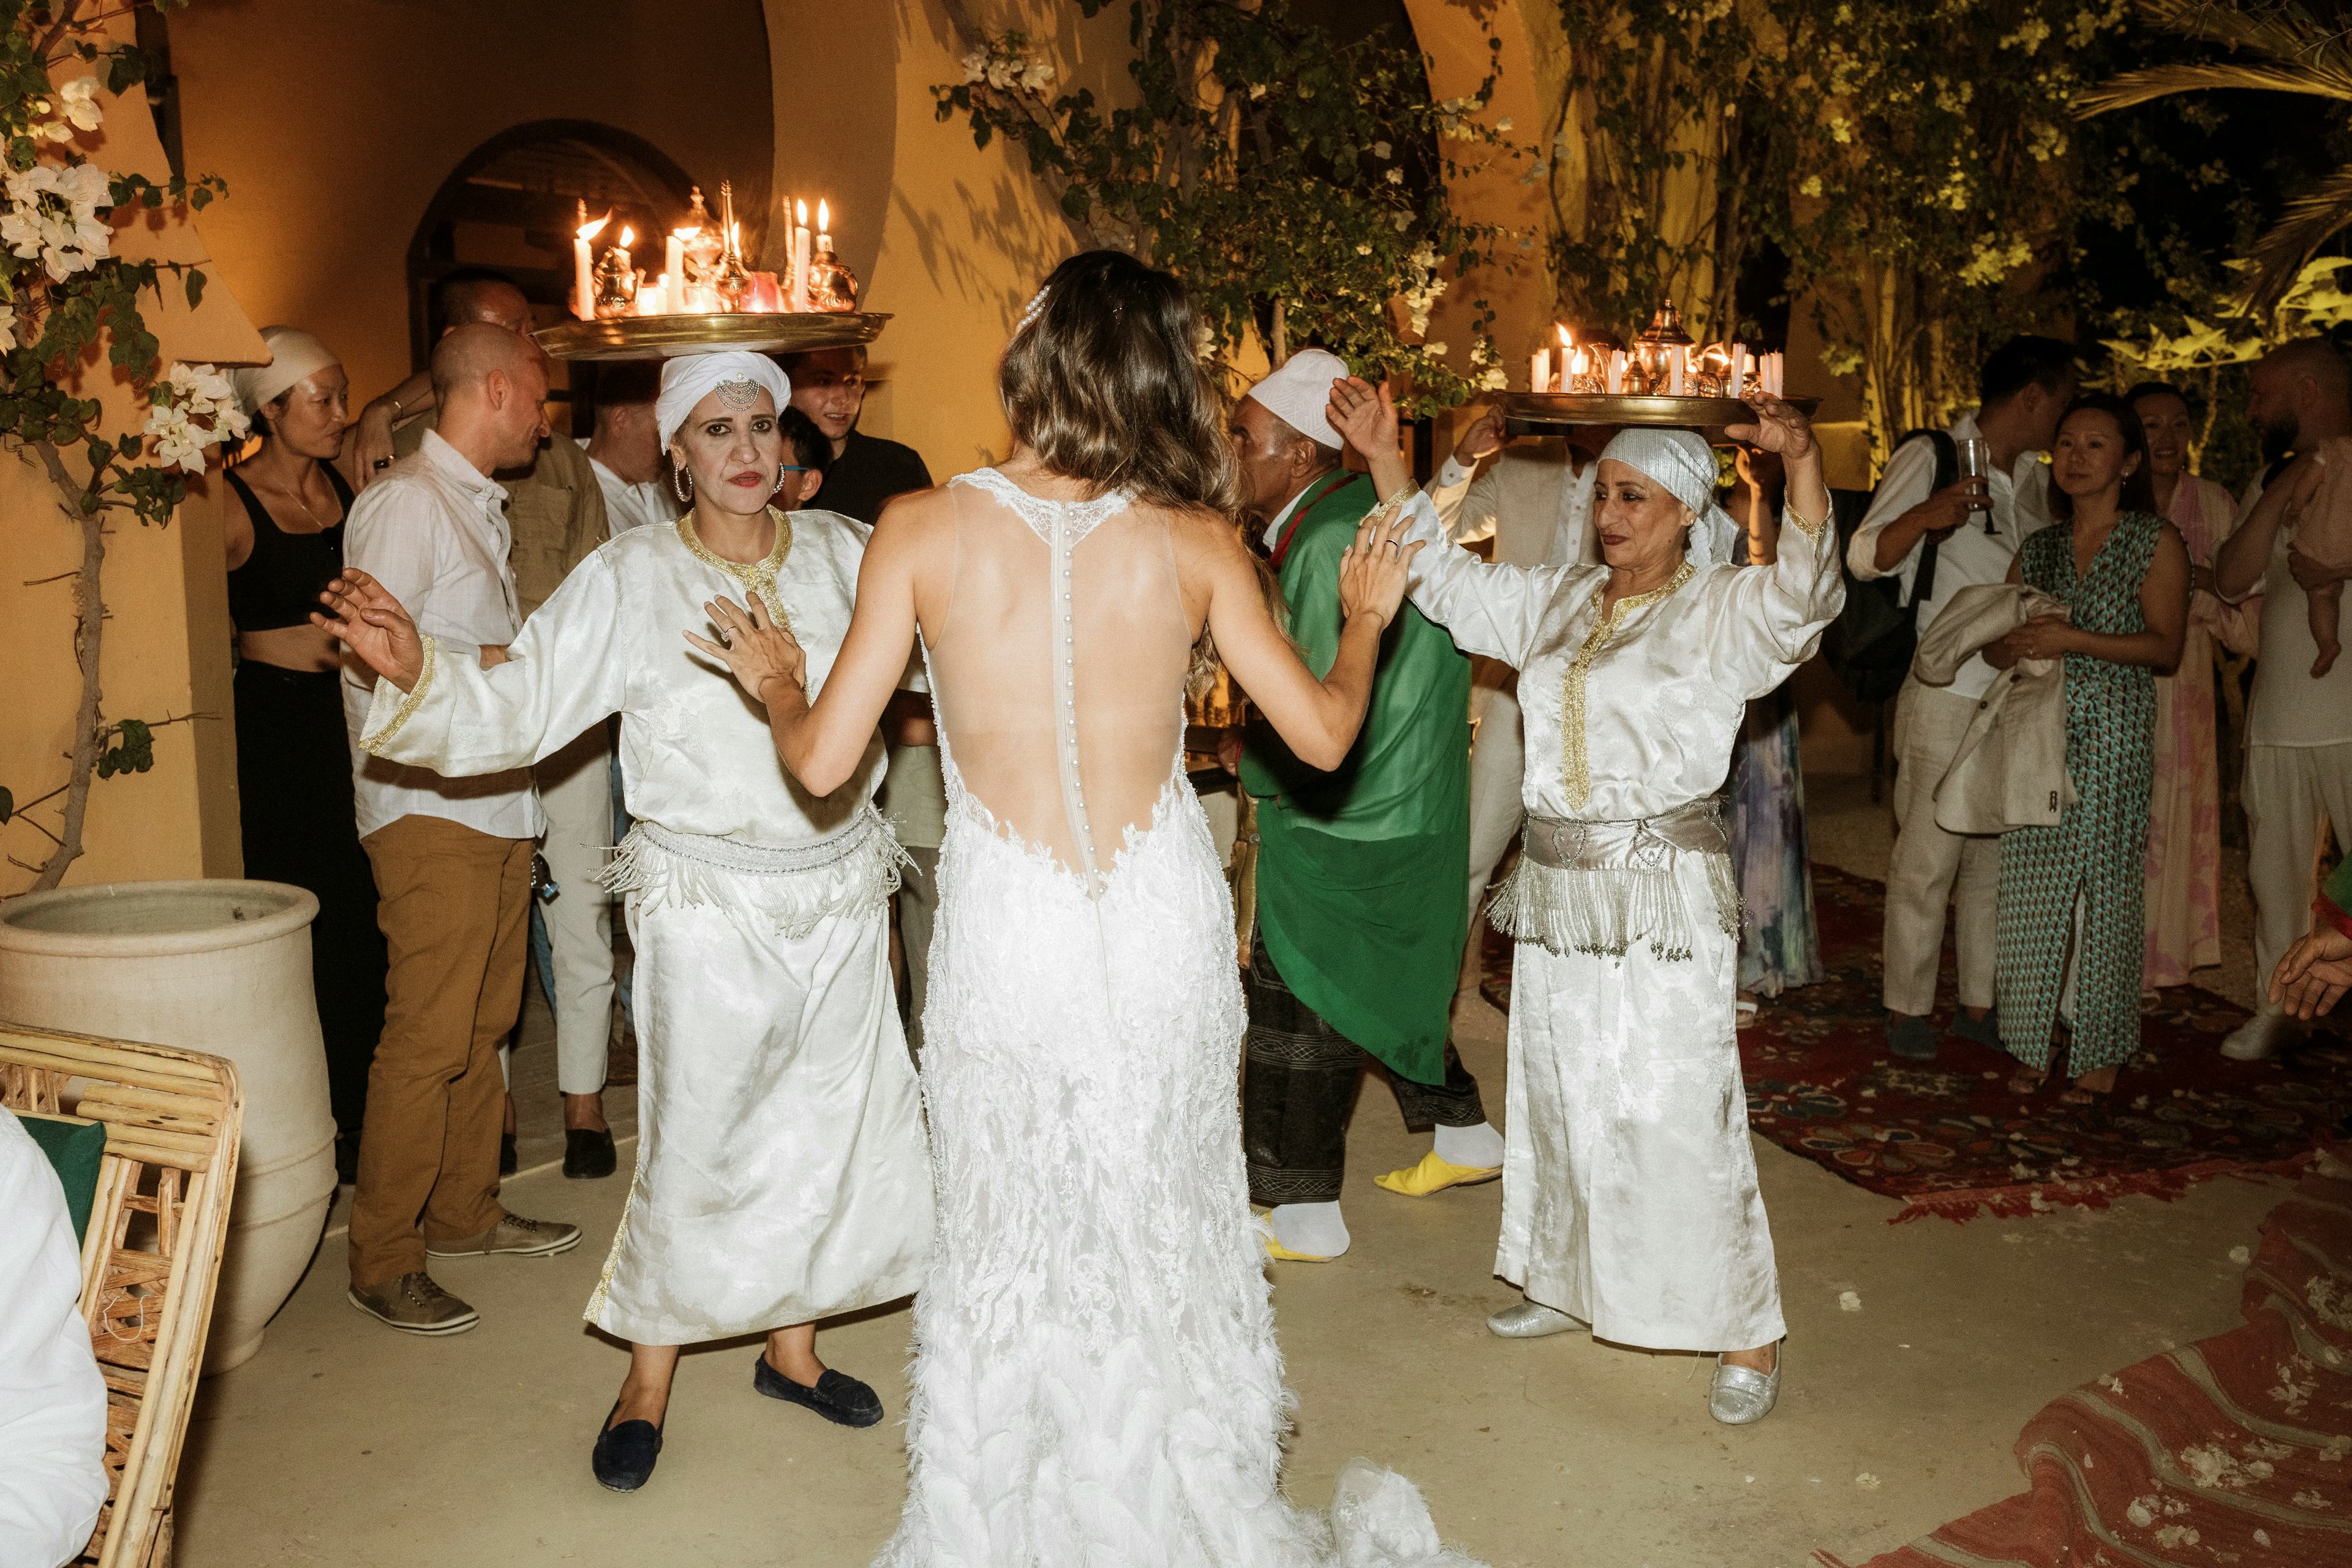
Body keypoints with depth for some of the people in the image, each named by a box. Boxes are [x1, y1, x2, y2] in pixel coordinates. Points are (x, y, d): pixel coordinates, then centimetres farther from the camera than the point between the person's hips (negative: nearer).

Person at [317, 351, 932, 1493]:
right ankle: (647, 1381, 23)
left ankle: (791, 1347, 34)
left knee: (832, 1123, 13)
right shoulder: (631, 581, -7)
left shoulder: (843, 554, 1)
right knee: (693, 1143, 1)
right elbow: (516, 706, -11)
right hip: (710, 903, -3)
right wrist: (415, 668, -28)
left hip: (840, 893, 4)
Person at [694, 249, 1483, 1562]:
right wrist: (1366, 616, 18)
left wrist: (776, 683, 14)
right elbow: (1321, 731, -1)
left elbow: (825, 762, -8)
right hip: (1166, 937, 1)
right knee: (1170, 1241, 19)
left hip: (1004, 945, -1)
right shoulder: (1194, 542, -6)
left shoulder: (924, 530, -9)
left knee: (1007, 1249, 17)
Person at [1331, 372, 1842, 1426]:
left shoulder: (1722, 613, -7)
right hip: (1558, 889, 7)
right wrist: (1385, 462, 11)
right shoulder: (1557, 602, 11)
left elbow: (1805, 591, -26)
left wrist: (1803, 462, -43)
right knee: (1559, 1093, 17)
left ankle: (1746, 1335, 10)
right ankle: (1570, 1285, 35)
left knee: (1678, 1111, -4)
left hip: (1663, 900, -6)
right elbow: (1446, 582, 18)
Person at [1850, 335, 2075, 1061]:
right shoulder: (1930, 458, -6)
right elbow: (1863, 557, -14)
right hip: (1946, 698, -7)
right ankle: (1907, 1008, 7)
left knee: (1999, 856, 10)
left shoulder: (2032, 478, 15)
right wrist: (1925, 516, -31)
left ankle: (1979, 1003, 20)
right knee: (1929, 858, -4)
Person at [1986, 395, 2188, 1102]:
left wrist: (2075, 639, -17)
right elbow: (1997, 650, 15)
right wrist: (2015, 642, -8)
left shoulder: (2157, 543, 2)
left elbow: (2165, 646, -8)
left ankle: (2101, 1056, 9)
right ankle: (2032, 1044, 12)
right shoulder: (2038, 549, 15)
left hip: (2113, 734, -4)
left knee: (2108, 891, -2)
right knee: (2030, 890, 1)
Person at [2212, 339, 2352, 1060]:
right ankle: (2279, 1005, 24)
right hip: (2277, 721, 6)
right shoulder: (2271, 483, 15)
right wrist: (2278, 497, -5)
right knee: (2274, 869, 12)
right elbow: (2231, 581, 2)